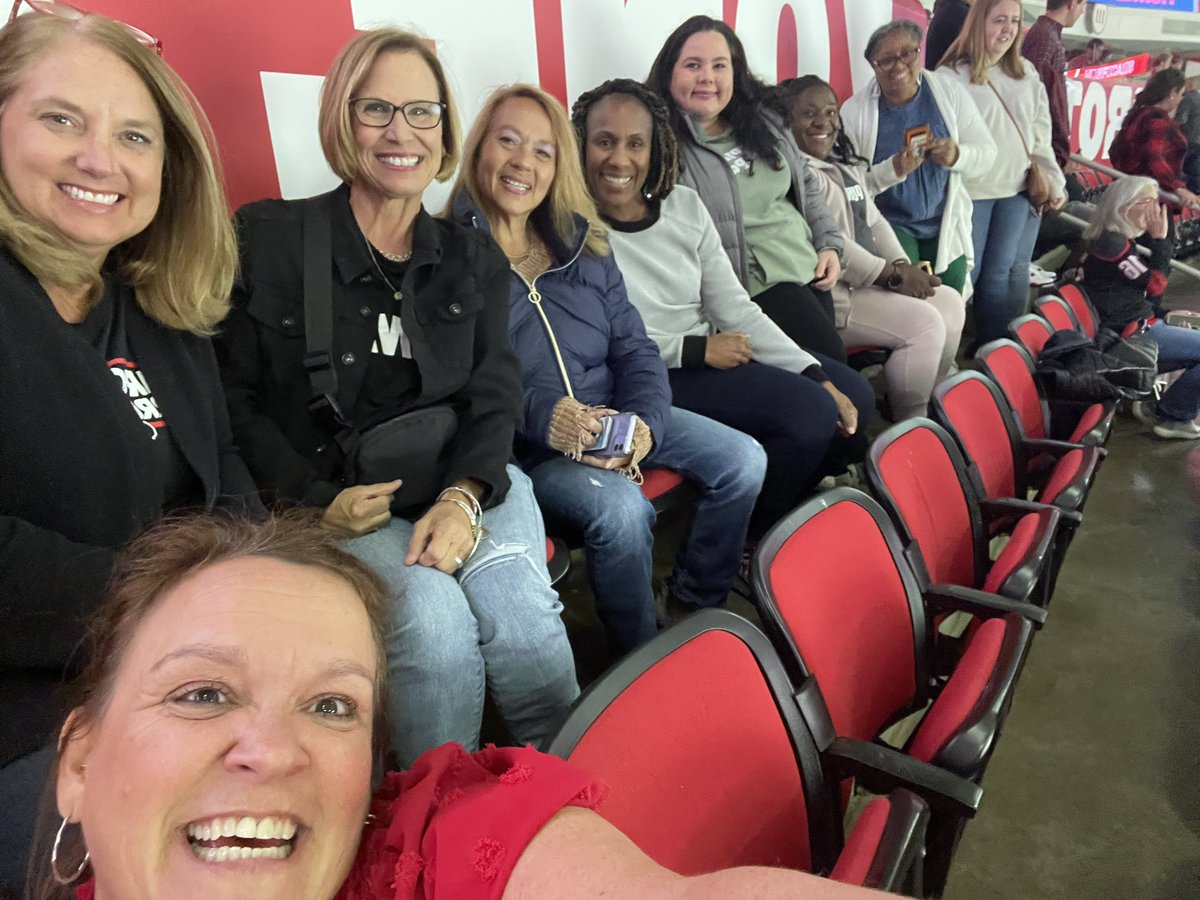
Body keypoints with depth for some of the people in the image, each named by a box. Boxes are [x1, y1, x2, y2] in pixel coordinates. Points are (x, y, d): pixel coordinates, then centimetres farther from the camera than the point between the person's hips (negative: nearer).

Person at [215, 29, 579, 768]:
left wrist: (464, 496, -16)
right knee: (434, 621, -29)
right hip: (333, 496, -2)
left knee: (524, 618, -25)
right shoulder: (266, 240, 0)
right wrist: (316, 501, -12)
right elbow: (235, 397, 0)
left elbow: (494, 395, 2)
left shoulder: (475, 259, 11)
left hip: (465, 479, 3)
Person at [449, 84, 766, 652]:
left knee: (743, 460, -4)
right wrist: (544, 417, -29)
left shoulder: (583, 244, 11)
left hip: (611, 418, 7)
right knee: (620, 506, -32)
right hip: (519, 445, -6)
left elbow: (634, 348, 9)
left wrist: (644, 423, -10)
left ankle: (691, 611, 15)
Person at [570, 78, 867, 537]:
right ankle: (741, 539, 6)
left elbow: (735, 308, 3)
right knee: (810, 415, -19)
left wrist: (817, 376, -6)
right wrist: (697, 349, -16)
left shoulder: (684, 205, 4)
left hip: (713, 353, 7)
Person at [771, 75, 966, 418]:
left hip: (871, 278, 10)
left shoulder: (846, 164, 19)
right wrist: (892, 275, -15)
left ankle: (933, 406, 14)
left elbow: (874, 222, 18)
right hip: (829, 290, -10)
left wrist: (903, 265, 0)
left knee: (950, 303, 4)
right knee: (923, 323, -18)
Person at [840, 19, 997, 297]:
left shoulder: (949, 91, -3)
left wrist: (957, 156, -20)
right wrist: (893, 169, -28)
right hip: (888, 222, -3)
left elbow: (987, 153, 1)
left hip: (946, 223, 3)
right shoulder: (855, 111, -10)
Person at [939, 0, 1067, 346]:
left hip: (1020, 188, 5)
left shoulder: (1026, 71, 11)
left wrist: (1054, 182, 8)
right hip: (971, 190, -5)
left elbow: (1041, 132, 12)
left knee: (1006, 272, 7)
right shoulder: (954, 75, -6)